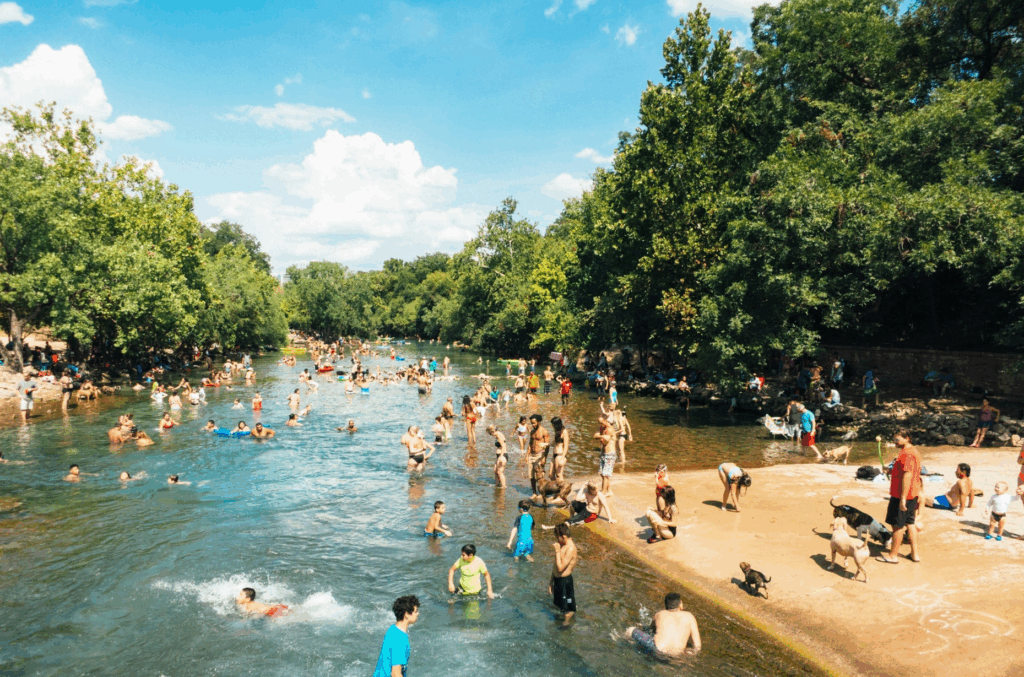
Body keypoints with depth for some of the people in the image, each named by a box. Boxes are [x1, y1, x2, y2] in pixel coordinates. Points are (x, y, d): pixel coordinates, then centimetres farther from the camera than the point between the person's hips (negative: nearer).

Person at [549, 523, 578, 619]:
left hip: (565, 581, -9)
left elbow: (560, 567, -27)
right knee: (559, 606, 24)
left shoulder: (571, 548, -23)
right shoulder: (562, 545, 6)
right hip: (557, 579, 9)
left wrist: (557, 551, -25)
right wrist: (551, 580, 19)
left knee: (567, 611, 6)